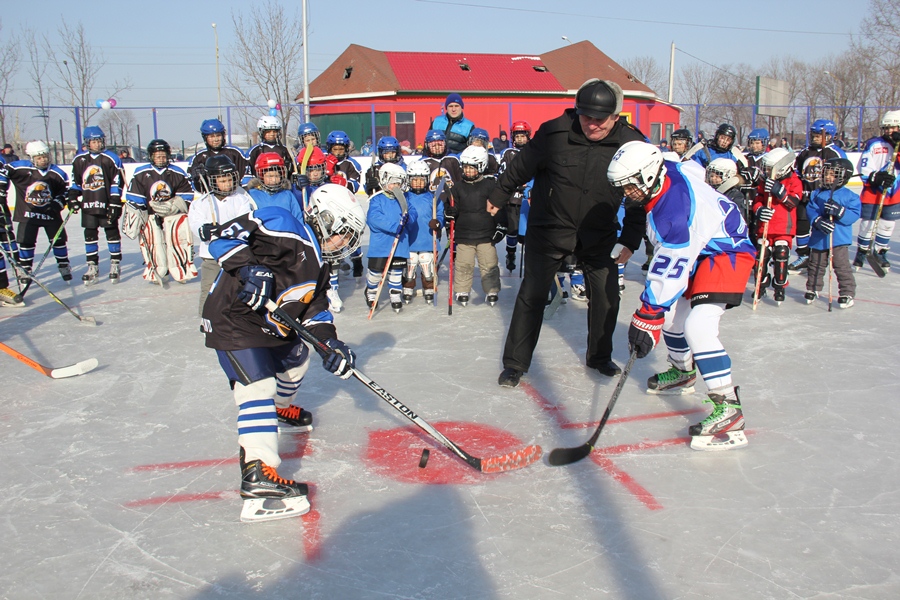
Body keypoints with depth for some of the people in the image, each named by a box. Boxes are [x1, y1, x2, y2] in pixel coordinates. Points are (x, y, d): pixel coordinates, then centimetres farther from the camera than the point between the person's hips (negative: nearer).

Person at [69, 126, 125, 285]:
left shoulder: (111, 159, -4)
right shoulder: (79, 160, 7)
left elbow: (117, 183, -7)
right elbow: (75, 181, 16)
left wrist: (114, 204, -12)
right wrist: (73, 198, 6)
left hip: (107, 204, -4)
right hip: (88, 205, 4)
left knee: (112, 232, 2)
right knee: (90, 235, 7)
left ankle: (115, 265, 11)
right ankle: (92, 267, 14)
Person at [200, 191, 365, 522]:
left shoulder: (318, 265, 11)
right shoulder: (285, 229, -18)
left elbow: (316, 308, 10)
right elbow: (225, 236, -24)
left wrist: (330, 344, -5)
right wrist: (249, 268, -38)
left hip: (270, 329, 10)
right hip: (232, 322, -10)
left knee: (297, 356, 29)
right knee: (259, 388, -22)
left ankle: (282, 411, 57)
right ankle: (258, 479, -30)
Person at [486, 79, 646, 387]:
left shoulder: (632, 144, -13)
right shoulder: (554, 133, -18)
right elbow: (521, 166, -2)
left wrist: (629, 241, -9)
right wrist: (499, 196, 11)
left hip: (599, 234, 2)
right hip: (549, 226, -2)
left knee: (606, 295, 3)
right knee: (532, 294, -1)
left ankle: (599, 356, 28)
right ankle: (515, 363, 11)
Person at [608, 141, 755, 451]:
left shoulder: (674, 209, -34)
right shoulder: (667, 173, -8)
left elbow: (670, 270, -33)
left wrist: (647, 317, -30)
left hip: (726, 254, -10)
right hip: (697, 251, 10)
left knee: (698, 326, -25)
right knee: (670, 314, 16)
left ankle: (729, 407, -23)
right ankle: (683, 373, 40)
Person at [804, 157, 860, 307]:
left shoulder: (849, 196, -4)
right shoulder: (817, 194, 4)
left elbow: (854, 214, -12)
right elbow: (811, 211, -4)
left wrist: (839, 211, -29)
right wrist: (818, 221, -23)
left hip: (839, 239, -3)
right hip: (818, 238, 3)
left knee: (842, 266, -3)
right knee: (815, 265, 16)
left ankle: (847, 293, 7)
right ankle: (812, 290, 31)